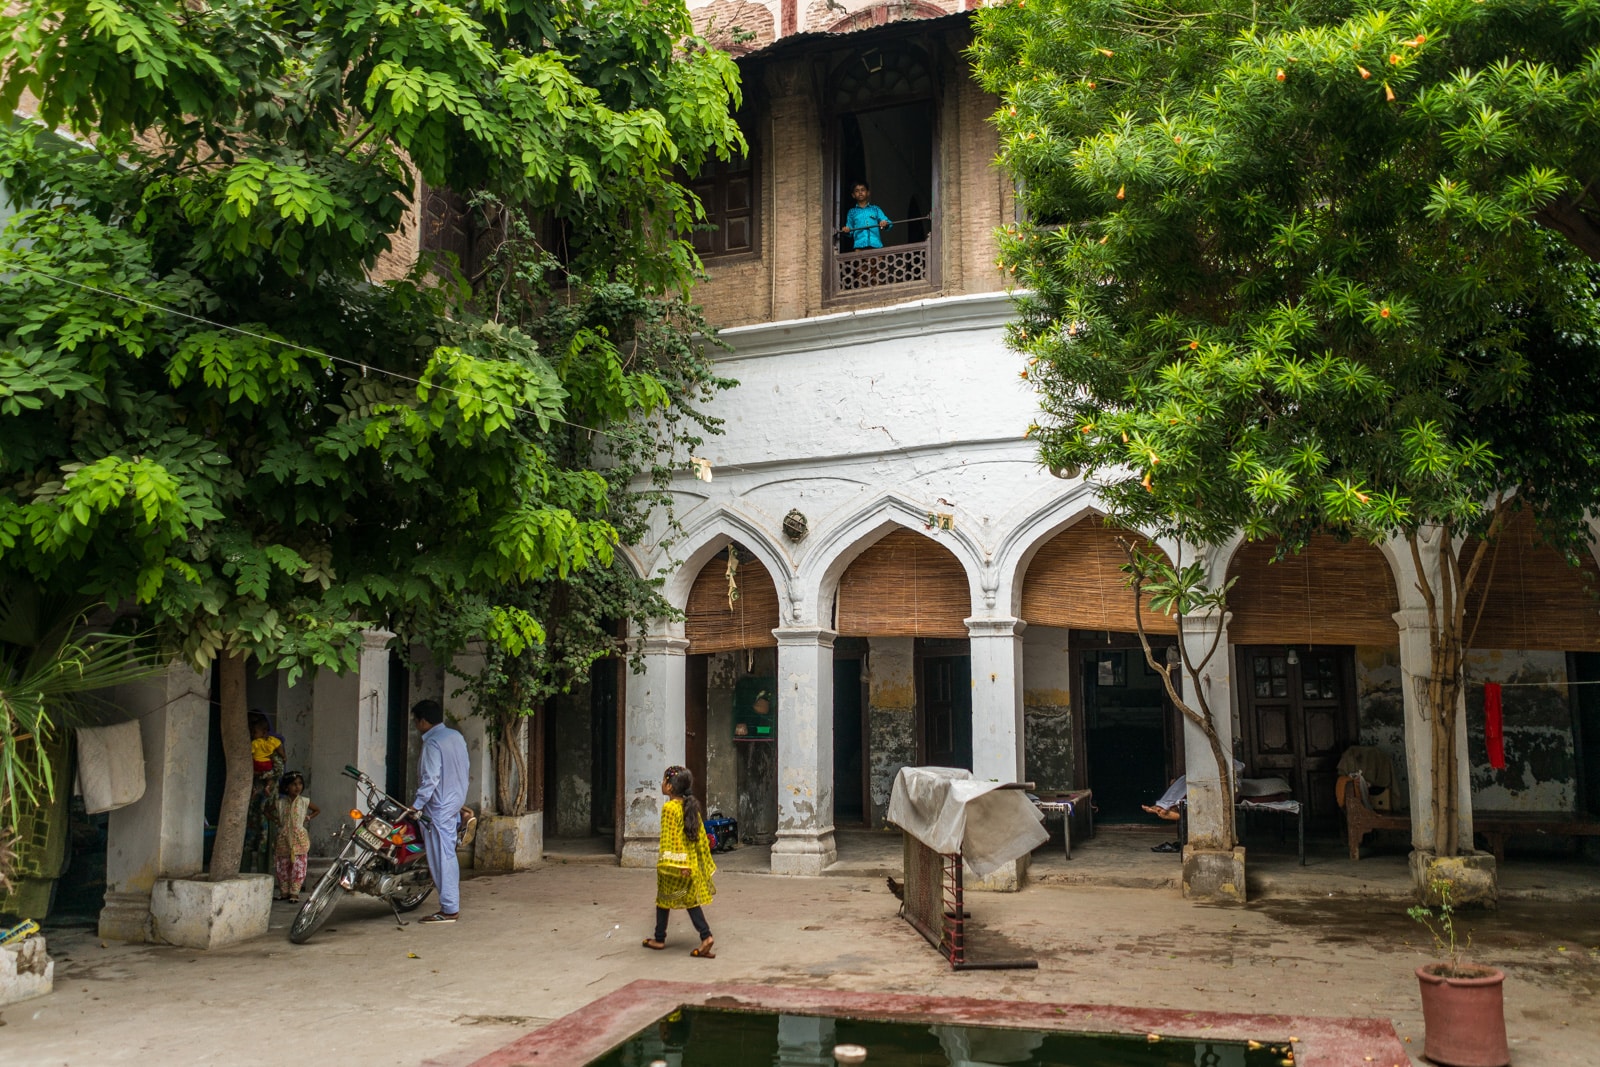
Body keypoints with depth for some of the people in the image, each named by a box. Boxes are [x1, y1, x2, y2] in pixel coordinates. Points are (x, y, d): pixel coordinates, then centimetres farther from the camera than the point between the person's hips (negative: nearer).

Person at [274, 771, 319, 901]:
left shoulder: (304, 801, 1)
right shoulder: (280, 802, 2)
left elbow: (318, 810, 15)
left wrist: (308, 818, 2)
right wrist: (276, 820, 0)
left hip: (299, 838, -1)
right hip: (284, 838, 1)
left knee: (298, 865, -5)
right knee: (283, 865, 6)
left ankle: (294, 892, -1)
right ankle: (284, 891, 16)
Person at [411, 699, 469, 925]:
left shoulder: (432, 743, -17)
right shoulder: (456, 736, 10)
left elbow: (430, 779, -23)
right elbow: (463, 770, 16)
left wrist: (416, 805, -20)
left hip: (439, 807, -9)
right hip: (455, 803, 10)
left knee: (442, 857, -5)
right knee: (448, 854, 16)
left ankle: (449, 909, -2)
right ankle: (452, 903, 23)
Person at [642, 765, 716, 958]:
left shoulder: (669, 808, -13)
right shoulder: (691, 807, 7)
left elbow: (669, 838, -18)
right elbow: (701, 836, 9)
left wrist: (666, 862, -18)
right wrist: (704, 861, 16)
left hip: (675, 862, -6)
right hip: (691, 862, 6)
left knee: (663, 900, 10)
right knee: (691, 900, 9)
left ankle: (659, 939, 21)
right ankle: (706, 936, -3)